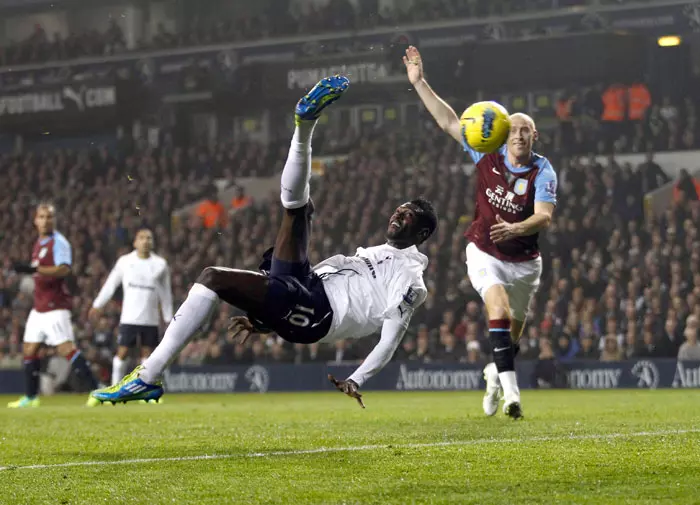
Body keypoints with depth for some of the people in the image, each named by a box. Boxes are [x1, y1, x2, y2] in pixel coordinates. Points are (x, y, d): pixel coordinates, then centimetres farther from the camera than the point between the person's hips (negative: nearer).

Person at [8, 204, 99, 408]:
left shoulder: (58, 242, -11)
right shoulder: (39, 243, 17)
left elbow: (63, 269, -26)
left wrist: (33, 269, -34)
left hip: (55, 306, -9)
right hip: (39, 307, 9)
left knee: (66, 348, -16)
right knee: (29, 349, 11)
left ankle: (95, 390, -17)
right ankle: (30, 396, 19)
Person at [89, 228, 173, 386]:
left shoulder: (160, 264, 5)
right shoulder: (125, 261, 2)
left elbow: (166, 293, 11)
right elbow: (110, 284, 10)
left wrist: (168, 318, 11)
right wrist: (97, 305, 9)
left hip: (150, 319, 1)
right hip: (129, 317, -1)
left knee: (147, 353, 2)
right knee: (122, 352, -5)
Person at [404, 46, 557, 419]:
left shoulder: (543, 172, -14)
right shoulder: (488, 155, -6)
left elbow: (544, 216, -27)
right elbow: (449, 121, -2)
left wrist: (516, 228, -47)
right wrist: (419, 83, -6)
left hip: (524, 259, 1)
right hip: (484, 252, -1)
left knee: (514, 329, 13)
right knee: (499, 310, -26)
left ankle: (495, 373, 45)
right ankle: (511, 391, -32)